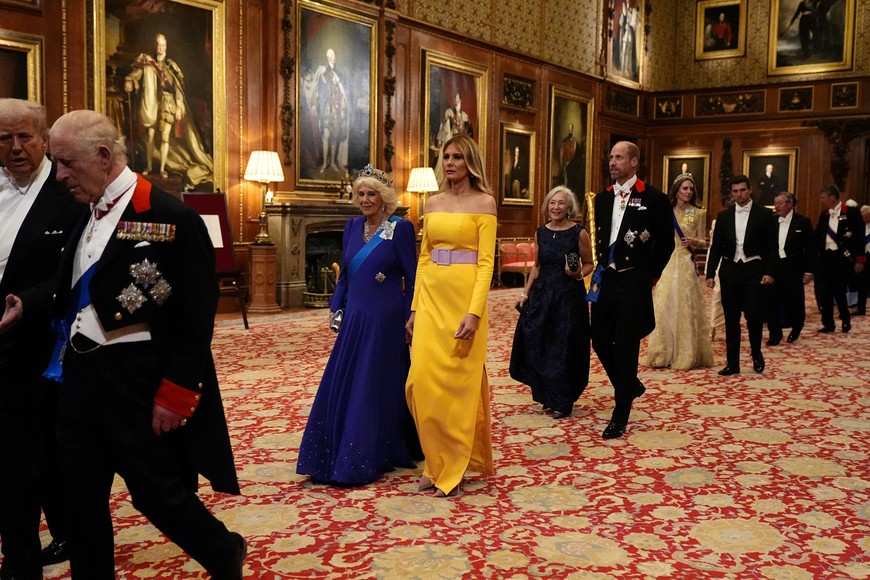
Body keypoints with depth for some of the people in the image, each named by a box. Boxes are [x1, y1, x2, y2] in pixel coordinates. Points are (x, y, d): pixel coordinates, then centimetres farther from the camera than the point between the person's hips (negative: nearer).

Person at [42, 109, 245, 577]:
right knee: (82, 498, 13)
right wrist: (65, 363, 7)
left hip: (138, 385, -7)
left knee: (156, 491, 4)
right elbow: (73, 299, 16)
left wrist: (175, 395, -17)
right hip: (80, 378, 7)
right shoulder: (84, 217, 10)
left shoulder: (172, 218, -13)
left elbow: (196, 318, -15)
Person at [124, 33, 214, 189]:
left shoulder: (171, 66, 4)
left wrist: (179, 106, -5)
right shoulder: (147, 63, 3)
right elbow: (136, 72, -11)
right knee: (150, 136, 3)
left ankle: (162, 168, 5)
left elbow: (178, 87, 2)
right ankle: (149, 165, 16)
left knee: (165, 137, -4)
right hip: (151, 104, 0)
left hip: (168, 104, 0)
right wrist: (129, 81, -34)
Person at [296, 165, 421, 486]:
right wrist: (336, 307, 7)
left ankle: (363, 461, 14)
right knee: (342, 385, 9)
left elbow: (412, 278, -7)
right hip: (354, 318, 6)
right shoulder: (352, 226, 10)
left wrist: (410, 319, -10)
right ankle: (337, 456, 23)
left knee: (376, 386, 3)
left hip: (385, 320, -6)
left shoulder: (400, 228, -8)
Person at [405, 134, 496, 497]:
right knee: (423, 380, 3)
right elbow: (423, 259, 14)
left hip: (464, 297, -5)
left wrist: (474, 313, -18)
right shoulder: (433, 203, 13)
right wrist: (415, 307, 8)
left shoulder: (483, 203, -3)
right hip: (431, 296, 5)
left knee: (457, 382, 1)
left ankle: (453, 468, 14)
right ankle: (436, 463, 18)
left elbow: (485, 263, -9)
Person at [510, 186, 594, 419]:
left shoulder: (579, 233, -7)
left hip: (569, 296, -5)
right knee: (537, 345, 6)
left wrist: (578, 274, -18)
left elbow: (589, 264, 2)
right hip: (542, 294, 5)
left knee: (564, 349, 2)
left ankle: (563, 401, 17)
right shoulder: (541, 232, 7)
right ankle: (548, 397, 24)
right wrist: (525, 293, 11)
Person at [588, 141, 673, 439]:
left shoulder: (653, 198, -7)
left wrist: (650, 275, 1)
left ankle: (620, 416, 9)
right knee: (600, 339, 9)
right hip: (605, 280, 6)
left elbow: (666, 242, -2)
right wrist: (602, 267, 11)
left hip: (633, 282, -6)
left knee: (626, 346, -1)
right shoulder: (602, 198, 10)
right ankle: (631, 385, 35)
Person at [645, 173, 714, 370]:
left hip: (686, 265, -2)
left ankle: (686, 355, 6)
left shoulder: (698, 213, 4)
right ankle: (663, 355, 8)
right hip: (666, 264, 2)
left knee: (685, 308, -2)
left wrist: (694, 242, -17)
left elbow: (702, 243, 5)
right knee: (663, 307, 0)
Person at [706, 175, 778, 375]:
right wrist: (710, 273, 5)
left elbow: (771, 247, -1)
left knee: (754, 316, -8)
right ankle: (732, 363, 12)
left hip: (754, 271, -3)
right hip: (730, 271, 3)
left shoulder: (764, 214, 1)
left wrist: (769, 272, -10)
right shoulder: (724, 216, 9)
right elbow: (716, 247, 10)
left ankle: (756, 354, 19)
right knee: (731, 320, 5)